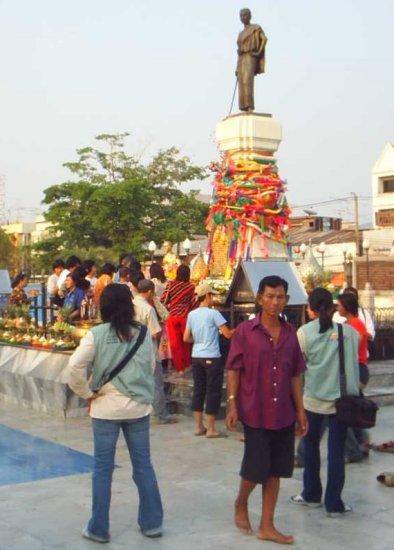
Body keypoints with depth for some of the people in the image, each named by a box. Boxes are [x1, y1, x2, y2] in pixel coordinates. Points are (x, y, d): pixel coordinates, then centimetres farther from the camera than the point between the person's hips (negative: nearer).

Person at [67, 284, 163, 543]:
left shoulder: (97, 334, -10)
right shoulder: (143, 333, 0)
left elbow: (75, 367, -18)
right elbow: (151, 368, 7)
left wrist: (88, 393, -5)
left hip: (106, 407, -2)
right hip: (139, 406, 3)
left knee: (103, 467, 7)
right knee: (143, 464, 12)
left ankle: (99, 528, 15)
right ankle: (152, 522, 21)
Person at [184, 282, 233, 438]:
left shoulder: (191, 315, 6)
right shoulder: (213, 314, -11)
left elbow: (186, 338, 8)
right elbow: (228, 334, -12)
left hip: (196, 357, 6)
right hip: (212, 357, -6)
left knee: (198, 390, 12)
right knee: (213, 392, 1)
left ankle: (199, 427, 17)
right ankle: (211, 429, 4)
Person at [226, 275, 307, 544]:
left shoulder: (290, 333, 5)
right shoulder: (245, 331, -7)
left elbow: (295, 375, 9)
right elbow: (233, 371, -5)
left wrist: (300, 409, 7)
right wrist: (232, 405, -11)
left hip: (283, 414, 4)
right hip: (255, 412, -4)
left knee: (275, 471, 9)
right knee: (255, 468, 1)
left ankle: (267, 526, 21)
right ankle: (241, 504, 31)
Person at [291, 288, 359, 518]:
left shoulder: (304, 332, -6)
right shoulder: (349, 331, 0)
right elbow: (354, 363, 9)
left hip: (313, 398, 0)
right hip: (342, 398, 0)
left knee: (311, 445, 17)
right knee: (337, 450, 5)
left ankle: (311, 495, 27)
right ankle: (334, 503, 10)